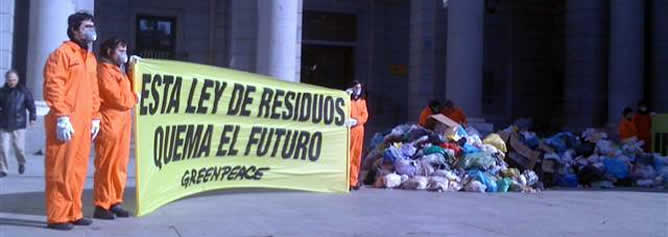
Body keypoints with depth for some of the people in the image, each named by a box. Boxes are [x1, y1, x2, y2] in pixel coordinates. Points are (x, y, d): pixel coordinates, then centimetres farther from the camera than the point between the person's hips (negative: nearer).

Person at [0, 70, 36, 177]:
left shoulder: (24, 91, 0)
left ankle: (22, 163, 30)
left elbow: (31, 105, 4)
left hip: (18, 125, -2)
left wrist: (32, 118, -2)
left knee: (19, 147, 0)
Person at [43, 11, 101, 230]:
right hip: (65, 122, -8)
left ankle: (73, 213, 18)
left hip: (83, 122, 8)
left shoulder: (91, 58, 19)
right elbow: (53, 87, -13)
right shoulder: (62, 53, -6)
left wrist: (95, 117, 14)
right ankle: (57, 216, 1)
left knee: (78, 169, 10)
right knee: (60, 169, -4)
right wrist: (62, 117, -19)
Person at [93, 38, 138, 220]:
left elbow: (128, 91, 16)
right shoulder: (104, 71, -9)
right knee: (106, 166, -6)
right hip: (109, 124, -9)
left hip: (122, 123, 9)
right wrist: (134, 98, 3)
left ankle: (115, 202, 14)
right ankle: (101, 205, -2)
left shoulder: (118, 71, 23)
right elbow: (118, 99, -15)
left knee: (120, 166, 9)